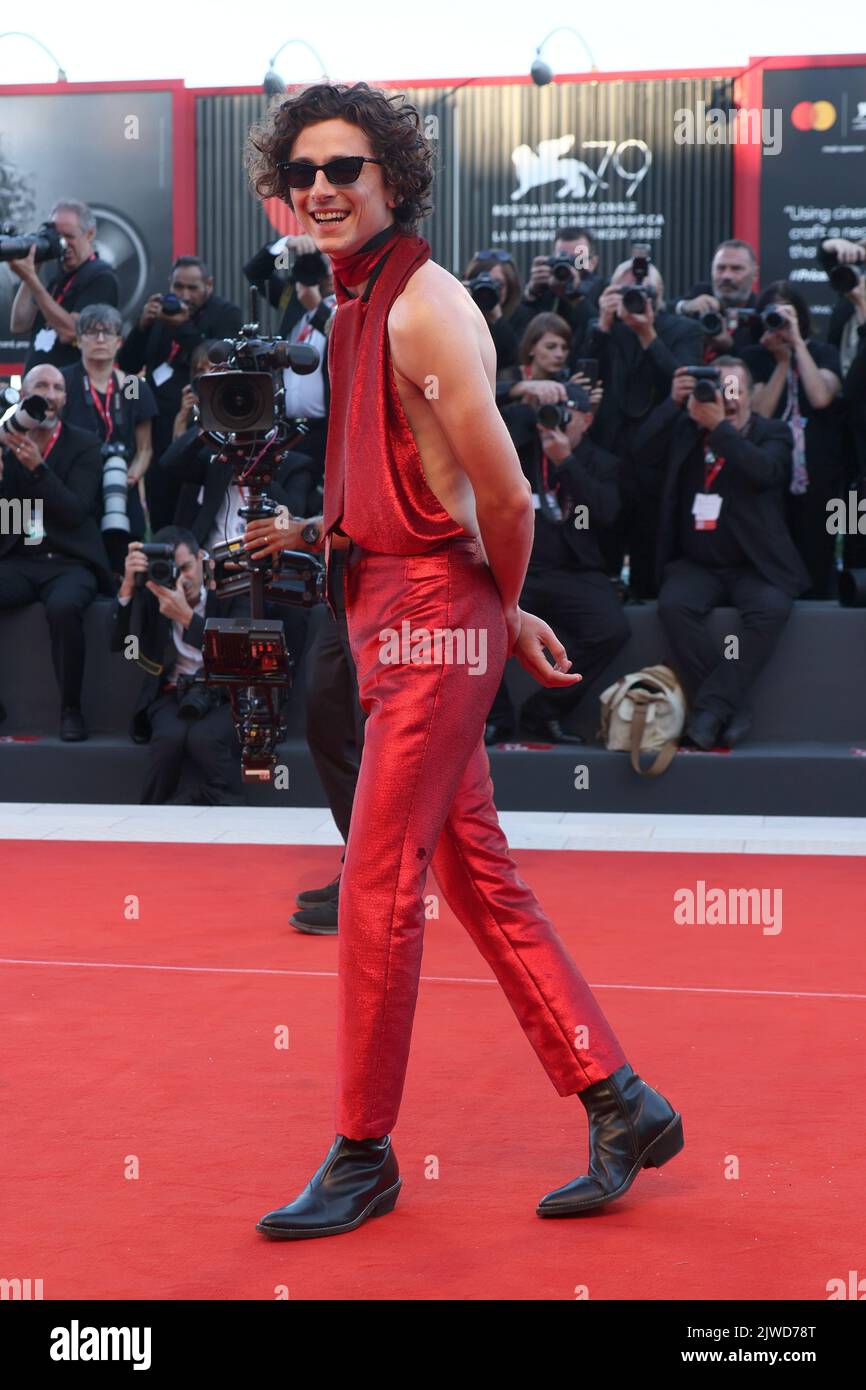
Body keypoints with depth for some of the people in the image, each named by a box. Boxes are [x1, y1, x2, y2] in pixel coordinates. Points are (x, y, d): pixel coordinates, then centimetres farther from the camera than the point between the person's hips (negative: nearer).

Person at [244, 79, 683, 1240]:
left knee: (378, 891, -4)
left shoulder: (423, 309, -15)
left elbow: (504, 497, -16)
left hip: (434, 621, -10)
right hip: (392, 618, 10)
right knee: (482, 881, 11)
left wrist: (501, 611, 0)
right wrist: (509, 617, 18)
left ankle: (363, 1155, 9)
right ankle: (622, 1108, 19)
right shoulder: (359, 306, 15)